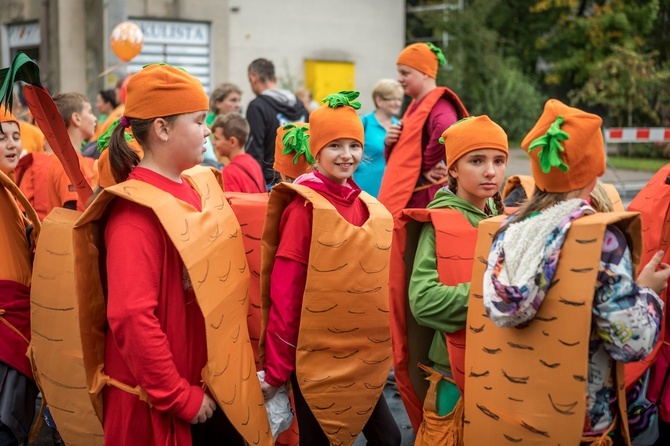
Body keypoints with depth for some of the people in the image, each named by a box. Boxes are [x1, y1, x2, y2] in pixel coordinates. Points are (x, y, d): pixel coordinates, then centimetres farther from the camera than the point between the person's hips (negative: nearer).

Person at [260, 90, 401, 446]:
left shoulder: (370, 209, 6)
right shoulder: (304, 208, -12)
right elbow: (284, 294, -13)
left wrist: (383, 348, 12)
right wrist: (276, 368, -13)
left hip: (363, 358, 6)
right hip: (315, 356, -6)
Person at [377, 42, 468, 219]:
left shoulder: (437, 105, -12)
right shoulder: (416, 106, 18)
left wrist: (428, 166, -22)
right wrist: (390, 143, 1)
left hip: (423, 199, -10)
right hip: (405, 197, 10)